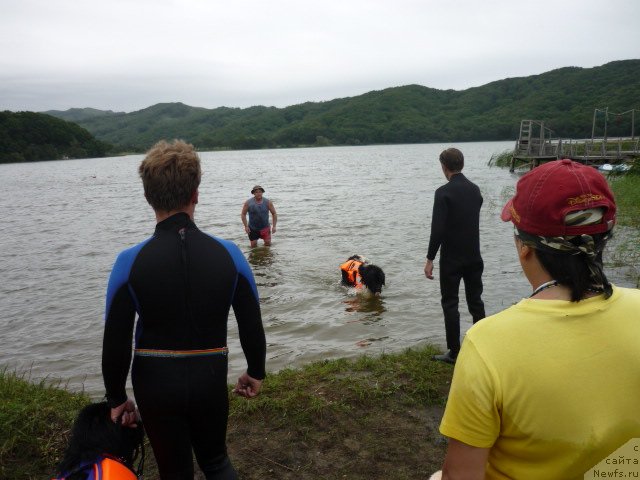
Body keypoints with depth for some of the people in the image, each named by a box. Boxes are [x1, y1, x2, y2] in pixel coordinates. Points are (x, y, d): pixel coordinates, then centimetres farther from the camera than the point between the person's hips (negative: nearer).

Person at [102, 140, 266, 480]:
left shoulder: (130, 262, -15)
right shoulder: (228, 254, -11)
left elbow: (115, 341, -9)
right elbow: (252, 325, -4)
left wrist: (116, 397, 6)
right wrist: (255, 372, 12)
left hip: (156, 383, -1)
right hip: (210, 379, 1)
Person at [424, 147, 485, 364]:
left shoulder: (444, 192, -16)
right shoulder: (475, 189, 5)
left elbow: (437, 229, -20)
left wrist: (430, 259, -13)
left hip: (451, 259, -6)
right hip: (474, 257, 6)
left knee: (450, 303, 3)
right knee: (475, 300, 15)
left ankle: (454, 352, 7)